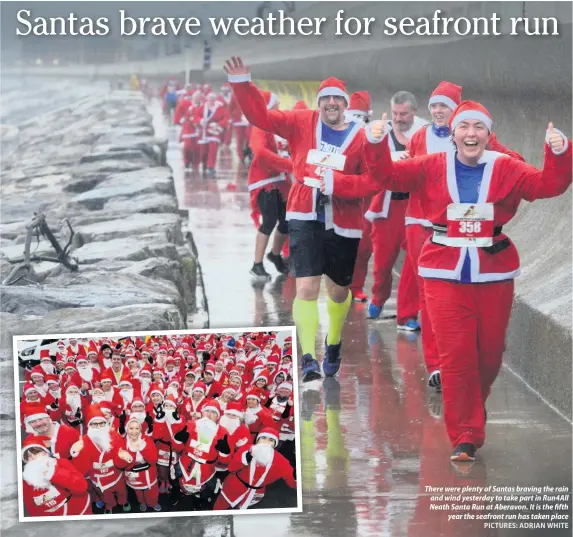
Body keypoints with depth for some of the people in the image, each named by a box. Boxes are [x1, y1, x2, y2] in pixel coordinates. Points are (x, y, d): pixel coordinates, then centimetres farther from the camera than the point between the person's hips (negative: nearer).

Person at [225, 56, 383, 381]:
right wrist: (242, 84, -10)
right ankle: (308, 357, -11)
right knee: (307, 287, -13)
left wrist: (337, 182, -22)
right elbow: (260, 116, 1)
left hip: (343, 225, 0)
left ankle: (334, 344, 42)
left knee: (339, 291, 16)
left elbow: (373, 181, -12)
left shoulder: (361, 138, -6)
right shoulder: (302, 124, 1)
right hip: (305, 219, 0)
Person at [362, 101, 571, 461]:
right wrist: (377, 144, -21)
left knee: (490, 352, 10)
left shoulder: (506, 169, 2)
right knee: (456, 355, -6)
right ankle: (466, 436, 0)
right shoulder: (432, 168, 2)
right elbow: (388, 174, -3)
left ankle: (474, 407, 40)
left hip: (493, 274, 1)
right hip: (446, 274, -1)